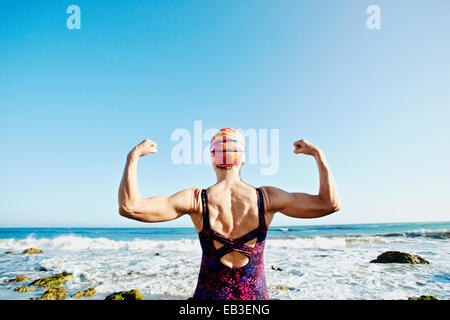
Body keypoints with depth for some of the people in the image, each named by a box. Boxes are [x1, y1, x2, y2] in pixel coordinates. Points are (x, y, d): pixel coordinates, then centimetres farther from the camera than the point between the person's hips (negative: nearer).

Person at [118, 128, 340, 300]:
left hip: (209, 294, 0)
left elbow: (129, 207, -19)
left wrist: (134, 156, -9)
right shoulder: (266, 197, -12)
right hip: (255, 294, 1)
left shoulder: (196, 200, -15)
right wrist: (317, 153, 0)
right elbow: (330, 204, -8)